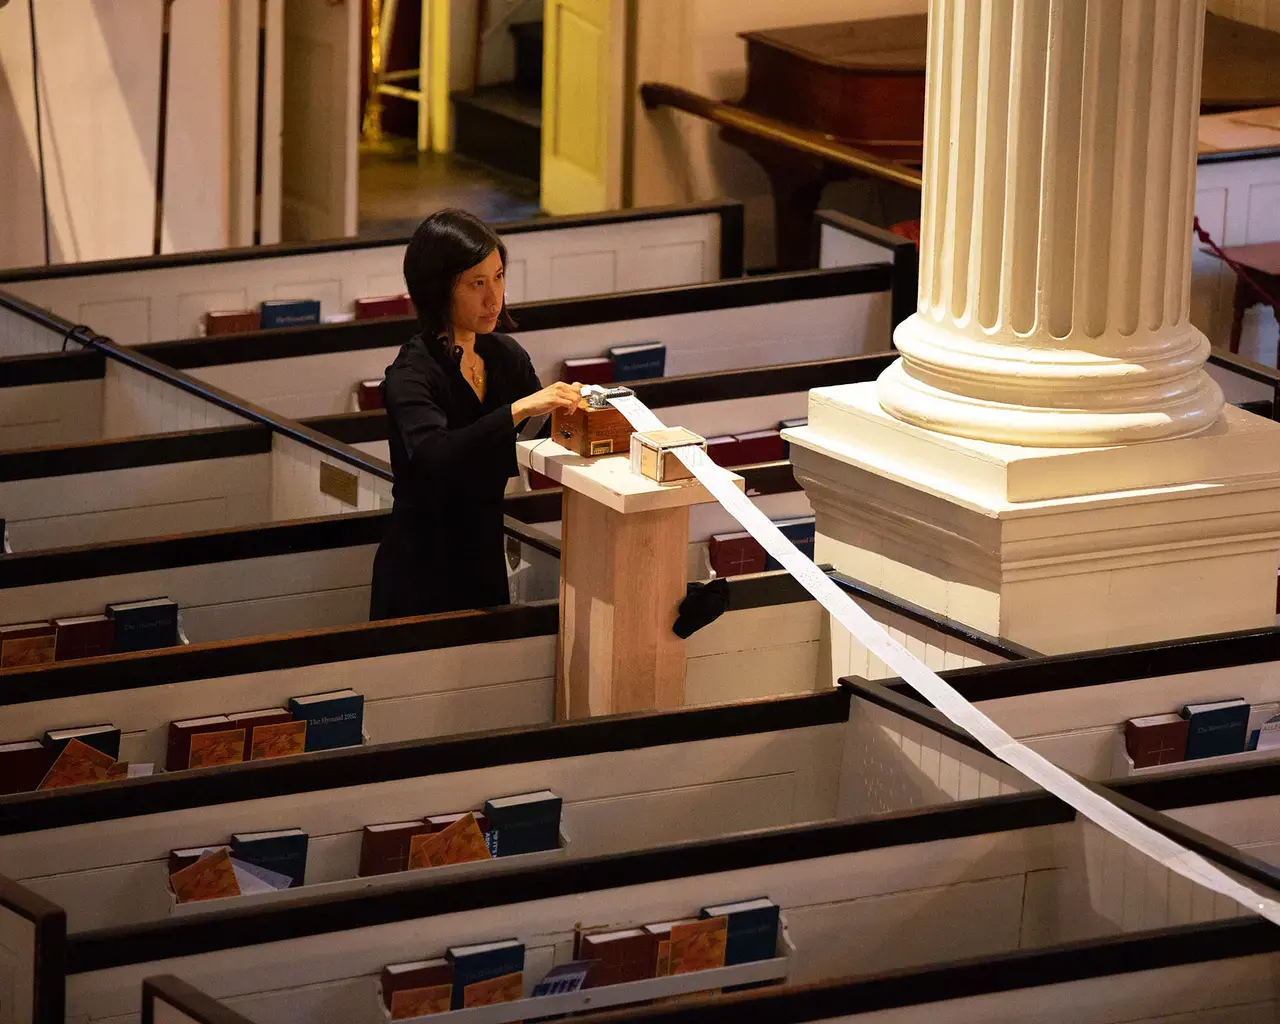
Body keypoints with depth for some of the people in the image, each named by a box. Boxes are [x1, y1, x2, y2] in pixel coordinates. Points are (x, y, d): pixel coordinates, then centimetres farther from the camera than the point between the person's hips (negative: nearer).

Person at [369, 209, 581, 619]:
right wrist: (520, 409, -41)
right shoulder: (413, 375, -18)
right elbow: (434, 457, -36)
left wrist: (567, 407, -18)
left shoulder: (506, 356, 3)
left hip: (485, 567, 7)